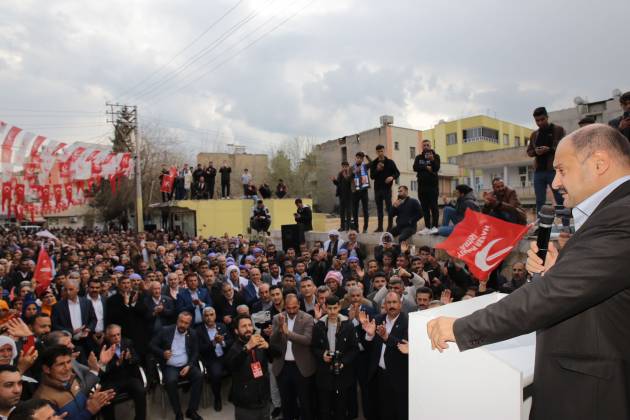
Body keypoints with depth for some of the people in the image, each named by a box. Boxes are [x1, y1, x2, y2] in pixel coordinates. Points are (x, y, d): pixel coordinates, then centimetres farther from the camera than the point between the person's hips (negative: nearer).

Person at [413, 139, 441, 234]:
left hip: (433, 184, -3)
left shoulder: (435, 156, 4)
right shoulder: (419, 157, 13)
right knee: (425, 207, 5)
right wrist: (426, 167, -12)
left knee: (433, 206, -7)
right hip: (422, 185, 4)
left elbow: (437, 168, -12)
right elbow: (415, 168, -3)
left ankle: (434, 226, -6)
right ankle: (427, 227, 9)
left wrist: (432, 160, -28)